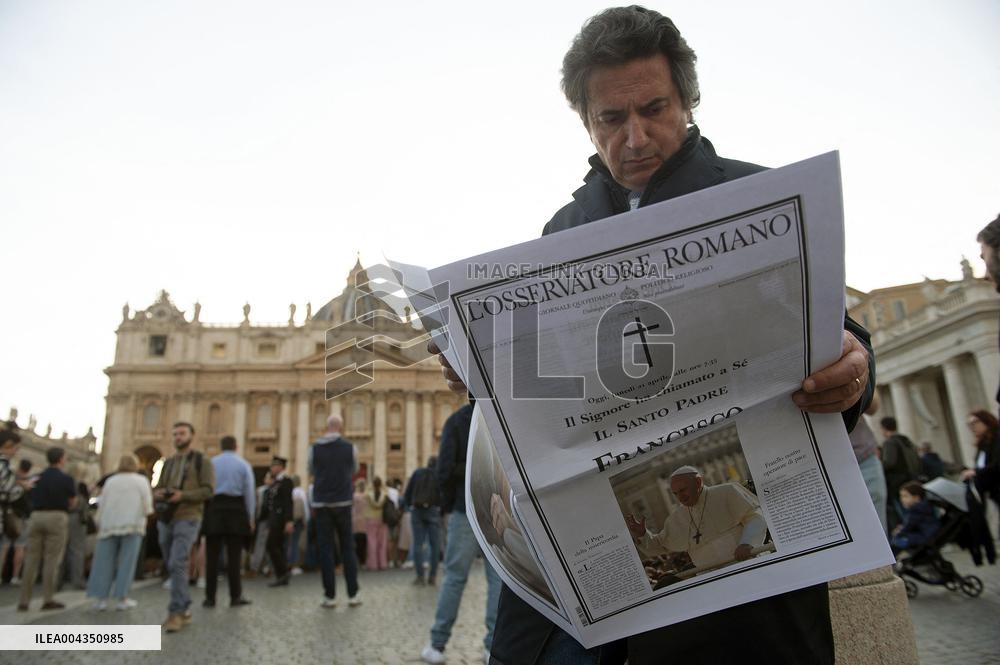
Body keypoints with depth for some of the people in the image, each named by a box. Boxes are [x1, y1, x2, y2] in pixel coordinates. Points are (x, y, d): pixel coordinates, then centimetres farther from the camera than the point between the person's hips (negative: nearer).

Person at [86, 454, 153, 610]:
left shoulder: (110, 481, 13)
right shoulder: (141, 480, 3)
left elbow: (101, 505, 10)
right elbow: (147, 506, -2)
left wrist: (99, 524, 19)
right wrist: (145, 514, 18)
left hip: (109, 525, 3)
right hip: (132, 525, -3)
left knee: (105, 562, 6)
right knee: (126, 562, 0)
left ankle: (100, 598, 6)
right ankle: (121, 598, 0)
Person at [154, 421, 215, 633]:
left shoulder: (202, 461, 0)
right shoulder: (168, 463, 18)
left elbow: (208, 490, -8)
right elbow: (157, 489, 17)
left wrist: (183, 495, -21)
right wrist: (158, 494, -7)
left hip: (187, 519, -6)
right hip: (165, 519, 6)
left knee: (177, 564, -17)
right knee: (172, 567, 10)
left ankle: (175, 613, -12)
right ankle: (184, 610, 20)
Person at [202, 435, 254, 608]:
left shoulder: (210, 463, 7)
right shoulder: (243, 465, 6)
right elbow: (250, 492, 3)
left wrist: (202, 514, 5)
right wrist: (250, 517, 9)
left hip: (214, 509, 1)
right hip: (236, 509, -1)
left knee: (212, 556, 5)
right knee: (234, 556, 4)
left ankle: (210, 597, 8)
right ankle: (235, 596, 7)